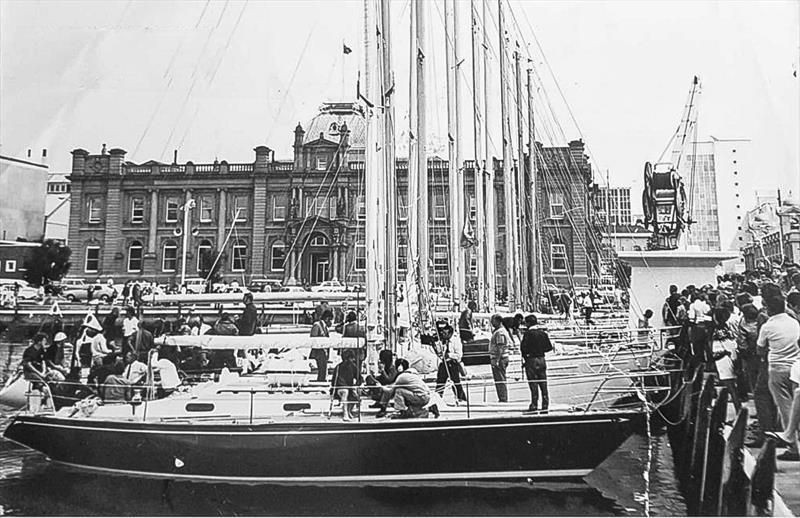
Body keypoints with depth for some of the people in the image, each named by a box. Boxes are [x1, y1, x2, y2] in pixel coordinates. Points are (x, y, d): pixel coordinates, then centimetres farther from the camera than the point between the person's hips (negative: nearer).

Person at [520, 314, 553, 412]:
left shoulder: (528, 334, -12)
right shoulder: (543, 333, 6)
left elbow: (523, 348, -17)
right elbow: (549, 347, 8)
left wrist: (525, 357, -2)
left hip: (531, 360, -5)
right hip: (541, 360, 6)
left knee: (533, 383, -2)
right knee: (543, 383, 10)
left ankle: (534, 405, -1)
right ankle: (545, 404, 13)